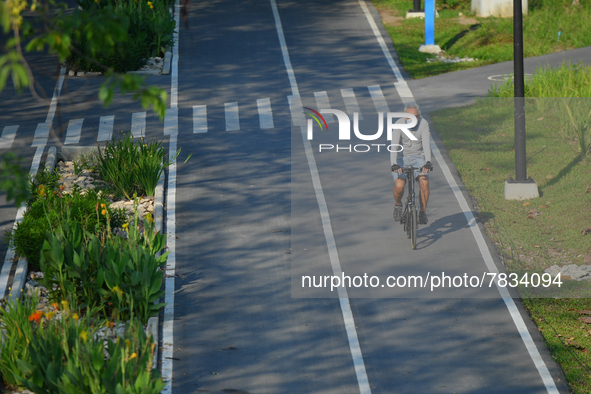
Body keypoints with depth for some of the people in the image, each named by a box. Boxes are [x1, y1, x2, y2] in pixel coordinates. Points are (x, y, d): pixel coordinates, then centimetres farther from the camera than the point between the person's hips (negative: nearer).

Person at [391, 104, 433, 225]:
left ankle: (423, 212, -6)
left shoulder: (423, 124, -14)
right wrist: (394, 164, -41)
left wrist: (428, 162, -40)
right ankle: (398, 205, 12)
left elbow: (426, 143, -25)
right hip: (402, 159, -1)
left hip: (418, 158, 1)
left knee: (424, 182, -24)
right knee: (399, 186, -22)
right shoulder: (399, 124, -17)